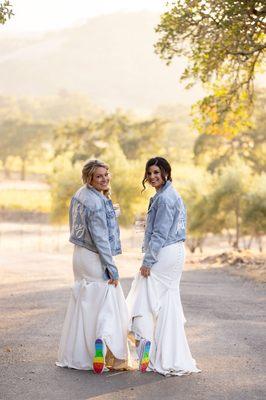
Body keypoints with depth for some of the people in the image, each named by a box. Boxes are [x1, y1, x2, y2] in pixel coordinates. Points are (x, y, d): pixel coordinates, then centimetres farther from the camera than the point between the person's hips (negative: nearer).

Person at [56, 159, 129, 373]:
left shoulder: (81, 194, 6)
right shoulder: (96, 203, -21)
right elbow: (100, 238, -21)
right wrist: (112, 268, -17)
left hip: (80, 254, 9)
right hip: (95, 258, -9)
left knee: (82, 304, 16)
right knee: (108, 305, 0)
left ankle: (74, 355, 23)